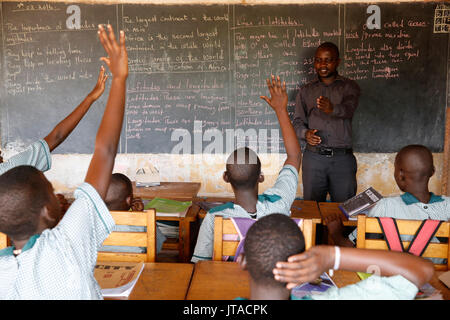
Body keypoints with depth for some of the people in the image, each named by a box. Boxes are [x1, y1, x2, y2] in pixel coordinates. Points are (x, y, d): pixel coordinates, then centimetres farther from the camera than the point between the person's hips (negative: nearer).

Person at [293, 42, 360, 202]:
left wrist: (332, 109, -36)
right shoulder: (306, 90, 15)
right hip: (313, 157, 1)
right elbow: (297, 121, 10)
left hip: (342, 157, -1)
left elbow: (349, 109, -13)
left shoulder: (349, 86, 8)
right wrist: (305, 133, -13)